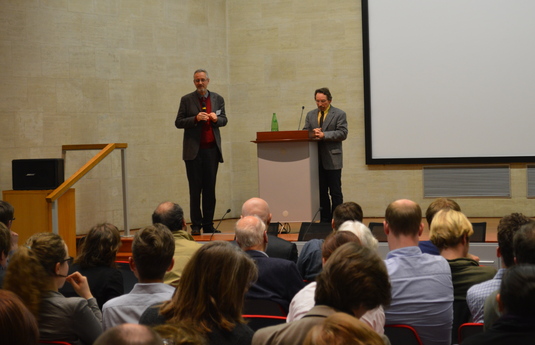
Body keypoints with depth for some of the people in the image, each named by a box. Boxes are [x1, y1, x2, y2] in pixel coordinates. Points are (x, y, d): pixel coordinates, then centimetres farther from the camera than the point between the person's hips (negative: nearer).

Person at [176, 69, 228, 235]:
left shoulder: (218, 99, 10)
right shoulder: (187, 100, 2)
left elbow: (224, 120, 15)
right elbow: (178, 122, -1)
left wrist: (216, 118, -8)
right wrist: (196, 118, -16)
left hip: (212, 150, 3)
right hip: (194, 151, -2)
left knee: (210, 189, 4)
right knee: (195, 189, -1)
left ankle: (208, 224, 10)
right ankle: (196, 225, 3)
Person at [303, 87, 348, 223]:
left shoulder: (339, 114, 0)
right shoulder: (310, 115, 15)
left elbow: (342, 133, -9)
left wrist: (324, 135, -19)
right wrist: (312, 134, -12)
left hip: (332, 160, -4)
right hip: (316, 160, 4)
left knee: (335, 192, -2)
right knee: (321, 192, 7)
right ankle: (324, 221, 13)